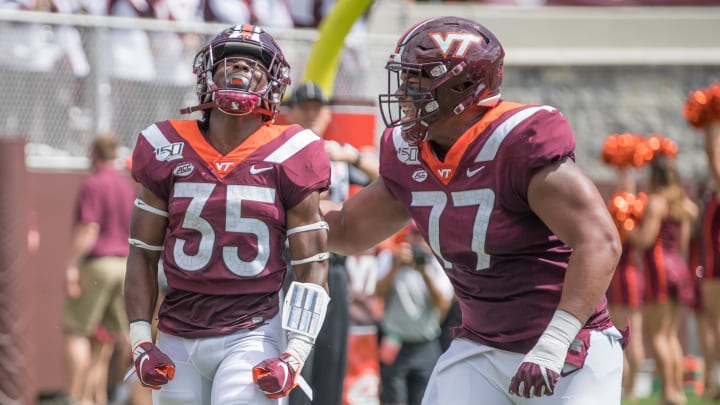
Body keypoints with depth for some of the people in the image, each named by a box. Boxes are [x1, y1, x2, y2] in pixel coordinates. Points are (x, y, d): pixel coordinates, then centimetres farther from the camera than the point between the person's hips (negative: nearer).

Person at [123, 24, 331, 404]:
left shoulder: (288, 156, -3)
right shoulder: (168, 153, 3)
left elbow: (311, 265, -1)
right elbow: (144, 254, 10)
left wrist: (294, 355, -9)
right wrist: (140, 340, 1)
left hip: (251, 334, -3)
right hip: (177, 337, 3)